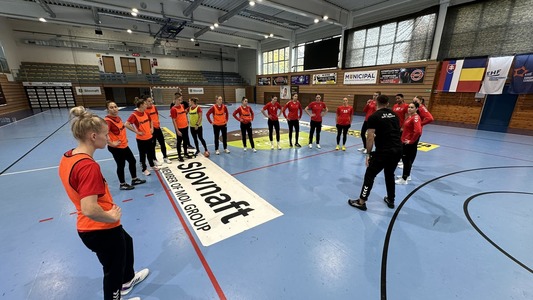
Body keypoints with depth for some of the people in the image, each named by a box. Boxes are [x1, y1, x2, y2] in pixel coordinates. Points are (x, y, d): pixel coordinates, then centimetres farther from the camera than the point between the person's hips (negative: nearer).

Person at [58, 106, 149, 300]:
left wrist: (109, 212, 7)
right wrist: (112, 217, -17)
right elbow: (89, 209, -35)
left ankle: (127, 280, 58)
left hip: (88, 227, 10)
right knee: (113, 269, 17)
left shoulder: (67, 158, -2)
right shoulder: (88, 166, -31)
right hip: (101, 230, -9)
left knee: (126, 242, 33)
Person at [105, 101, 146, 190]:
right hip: (116, 148, -9)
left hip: (124, 145, 9)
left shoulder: (118, 118, 5)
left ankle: (134, 179, 34)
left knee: (132, 161, 17)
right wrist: (112, 143, -24)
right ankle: (122, 184, 24)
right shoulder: (108, 120, -22)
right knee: (121, 165, 5)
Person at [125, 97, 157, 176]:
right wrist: (137, 132, -21)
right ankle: (144, 169, 21)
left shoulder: (145, 113, 3)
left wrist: (151, 128, 9)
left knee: (150, 152, 19)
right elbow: (126, 124, -26)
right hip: (141, 139, -6)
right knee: (143, 154, 7)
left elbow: (150, 121, 22)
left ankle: (152, 165, 37)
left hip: (149, 137, 6)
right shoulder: (134, 115, -19)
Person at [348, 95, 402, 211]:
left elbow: (370, 138, -10)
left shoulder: (374, 117, -7)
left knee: (370, 175, 5)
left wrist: (368, 154, -3)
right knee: (390, 174, 24)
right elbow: (395, 132, 18)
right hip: (398, 149, 7)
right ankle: (391, 200, 38)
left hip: (384, 151, -6)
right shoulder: (394, 115, 12)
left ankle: (361, 202, 12)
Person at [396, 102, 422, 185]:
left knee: (407, 160, 1)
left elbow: (418, 131, -32)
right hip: (405, 142, 9)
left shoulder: (416, 118, -19)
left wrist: (411, 141, -21)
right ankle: (406, 175, 34)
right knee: (404, 159, 19)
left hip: (410, 143, -9)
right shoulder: (409, 116, 9)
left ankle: (404, 179, 11)